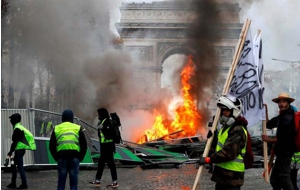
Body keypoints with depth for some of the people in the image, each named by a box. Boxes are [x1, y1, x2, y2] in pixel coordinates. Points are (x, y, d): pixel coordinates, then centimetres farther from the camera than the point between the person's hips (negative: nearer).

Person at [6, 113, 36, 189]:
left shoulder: (17, 129, -15)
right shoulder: (20, 127, 16)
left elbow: (15, 142, -18)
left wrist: (11, 152, -13)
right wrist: (11, 151, 20)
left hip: (19, 150, -10)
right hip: (20, 150, 10)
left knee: (20, 167, -6)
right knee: (13, 166, 16)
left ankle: (24, 184, -4)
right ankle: (13, 183, 22)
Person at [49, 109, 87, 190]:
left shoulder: (56, 129, 10)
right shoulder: (78, 128, 7)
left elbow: (51, 146, 9)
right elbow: (84, 145, 4)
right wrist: (80, 157, 13)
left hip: (61, 157, 1)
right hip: (74, 157, -1)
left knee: (61, 182, 6)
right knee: (73, 182, 3)